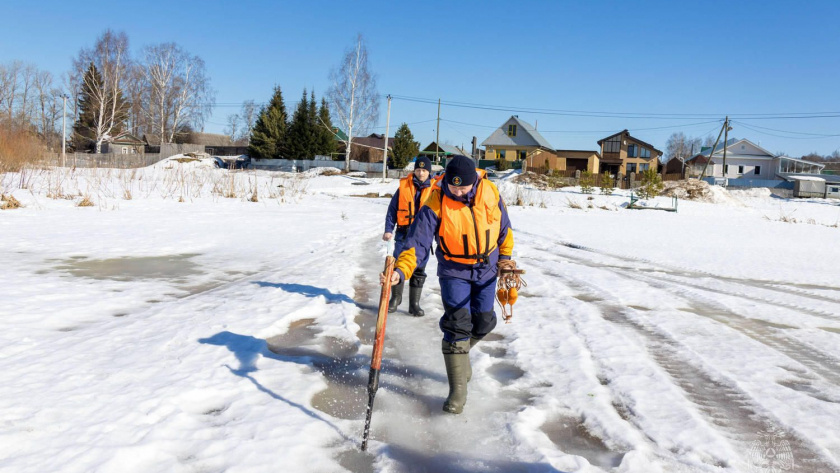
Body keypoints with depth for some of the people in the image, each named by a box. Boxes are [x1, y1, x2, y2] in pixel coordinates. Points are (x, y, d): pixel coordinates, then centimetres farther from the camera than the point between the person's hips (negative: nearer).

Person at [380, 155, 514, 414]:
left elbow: (504, 228, 4)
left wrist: (505, 258, 8)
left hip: (486, 268, 4)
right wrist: (400, 271, -42)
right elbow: (417, 242, -27)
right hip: (454, 270, -3)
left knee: (483, 322, 10)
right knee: (457, 324, -11)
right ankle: (458, 390, -1)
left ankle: (459, 351, 43)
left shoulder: (491, 193, -13)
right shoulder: (436, 204, -23)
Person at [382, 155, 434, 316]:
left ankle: (414, 304, 16)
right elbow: (392, 209, 5)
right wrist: (388, 230, -3)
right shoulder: (404, 186, 2)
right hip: (404, 232, 0)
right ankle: (395, 298, 19)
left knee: (418, 270, 6)